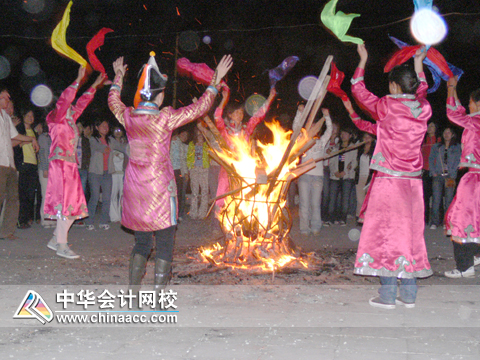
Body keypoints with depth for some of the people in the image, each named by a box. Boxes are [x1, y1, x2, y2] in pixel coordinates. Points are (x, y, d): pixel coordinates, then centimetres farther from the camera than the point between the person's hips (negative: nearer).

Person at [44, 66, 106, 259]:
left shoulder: (70, 121, 18)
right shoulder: (56, 119, -2)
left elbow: (82, 103, 26)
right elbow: (64, 100, -15)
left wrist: (95, 85, 28)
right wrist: (78, 80, -18)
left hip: (71, 166, 9)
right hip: (61, 165, -9)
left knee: (74, 205, 8)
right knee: (65, 204, -10)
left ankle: (55, 240, 17)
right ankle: (62, 245, -6)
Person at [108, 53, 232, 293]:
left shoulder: (128, 117, 0)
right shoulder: (165, 118, -13)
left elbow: (113, 101, 23)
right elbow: (199, 108, -4)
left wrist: (118, 77, 38)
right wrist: (216, 80, 6)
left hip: (134, 187, 6)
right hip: (159, 188, -5)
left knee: (141, 242, 16)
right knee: (164, 246, 3)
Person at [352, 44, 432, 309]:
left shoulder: (386, 107, -10)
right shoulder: (423, 109, 4)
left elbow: (358, 90, 6)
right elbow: (421, 90, 29)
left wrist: (363, 59, 17)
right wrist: (418, 62, 41)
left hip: (389, 180, -5)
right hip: (413, 180, 5)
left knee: (386, 232, 0)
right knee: (411, 232, 10)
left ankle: (388, 295, 1)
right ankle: (409, 294, 15)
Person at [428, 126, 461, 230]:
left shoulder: (457, 147, 11)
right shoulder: (436, 147, 16)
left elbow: (458, 161, 5)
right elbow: (431, 159, 13)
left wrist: (452, 174, -6)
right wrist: (433, 172, -1)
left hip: (450, 176, -1)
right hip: (438, 176, 1)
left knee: (449, 199, -3)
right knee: (436, 199, -6)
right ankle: (435, 222, -2)